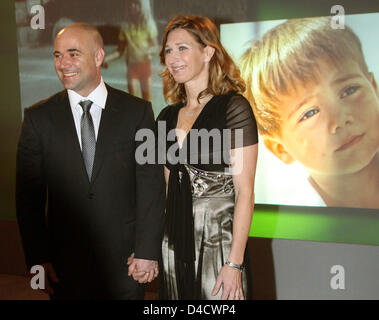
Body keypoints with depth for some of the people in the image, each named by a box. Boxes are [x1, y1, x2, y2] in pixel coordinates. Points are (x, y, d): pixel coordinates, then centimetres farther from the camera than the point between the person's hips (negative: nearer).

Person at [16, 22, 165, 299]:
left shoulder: (138, 111, -2)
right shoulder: (38, 117, 1)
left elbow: (151, 185, -4)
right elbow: (29, 194, 1)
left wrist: (147, 251, -8)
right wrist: (37, 258, -3)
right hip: (65, 264, 1)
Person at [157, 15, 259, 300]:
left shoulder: (233, 108, -11)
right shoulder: (168, 116, 8)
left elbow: (245, 192, -14)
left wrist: (234, 263, -17)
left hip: (218, 244, -6)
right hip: (174, 244, 6)